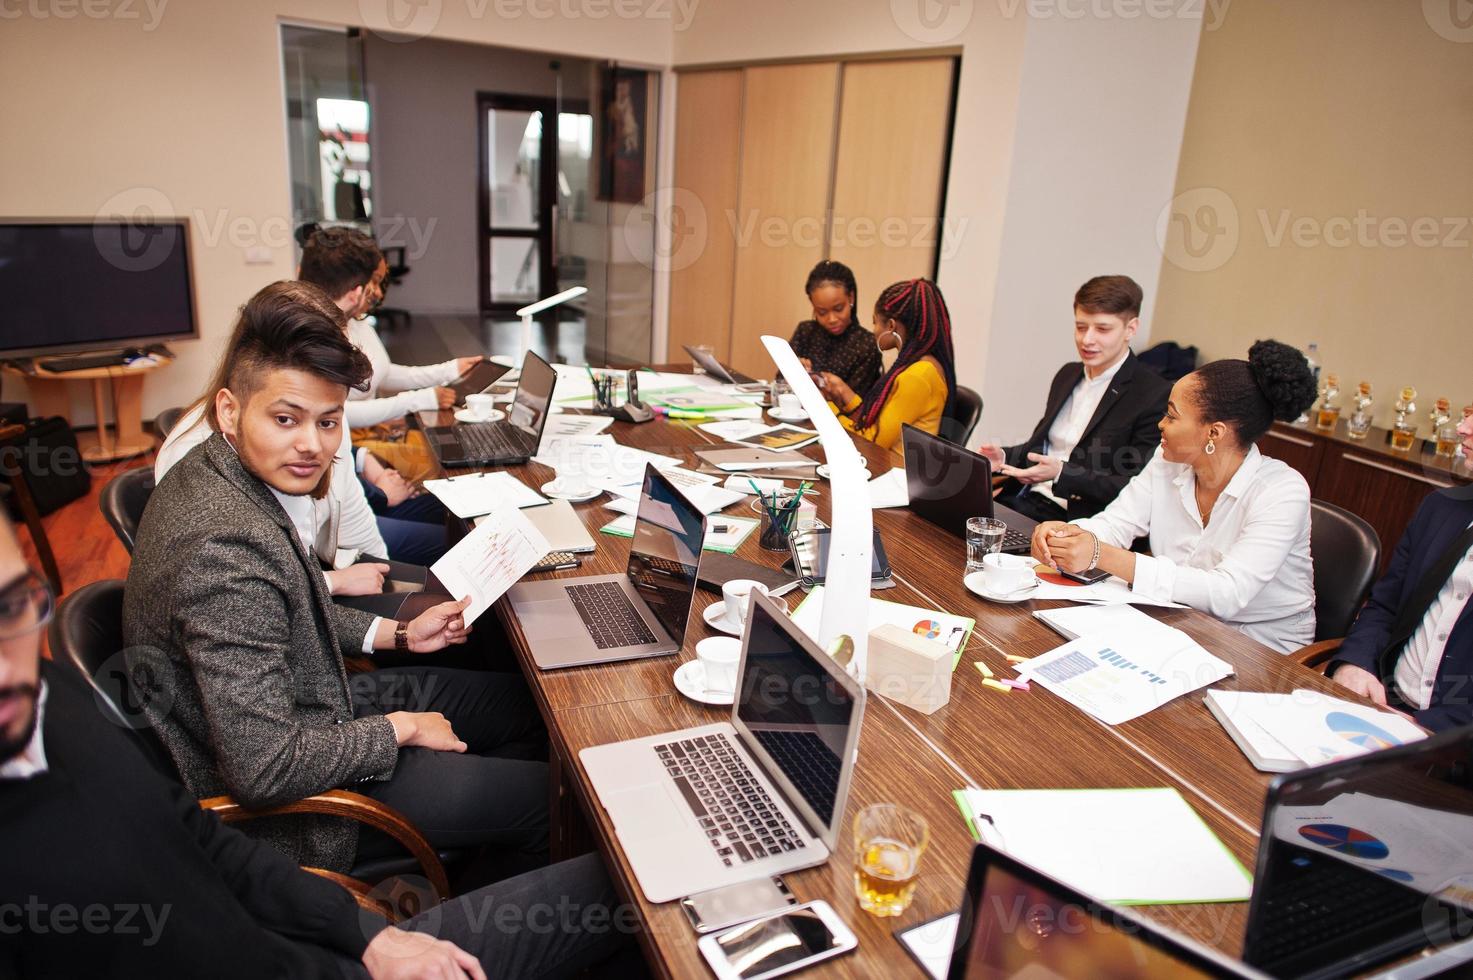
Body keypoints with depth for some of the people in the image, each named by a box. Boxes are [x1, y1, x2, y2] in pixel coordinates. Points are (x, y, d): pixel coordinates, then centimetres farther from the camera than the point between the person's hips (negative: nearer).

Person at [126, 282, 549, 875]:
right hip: (284, 803, -9)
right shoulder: (227, 547, -34)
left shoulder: (214, 470, -3)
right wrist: (400, 728, -18)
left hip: (306, 715, 9)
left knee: (526, 705, 17)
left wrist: (398, 635, 7)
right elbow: (263, 770, -33)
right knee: (546, 796, -1)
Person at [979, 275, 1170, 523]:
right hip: (1025, 500, 7)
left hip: (1077, 519, -7)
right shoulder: (1067, 375, 15)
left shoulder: (1154, 396, -9)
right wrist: (1004, 457, 1)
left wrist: (1061, 473, -24)